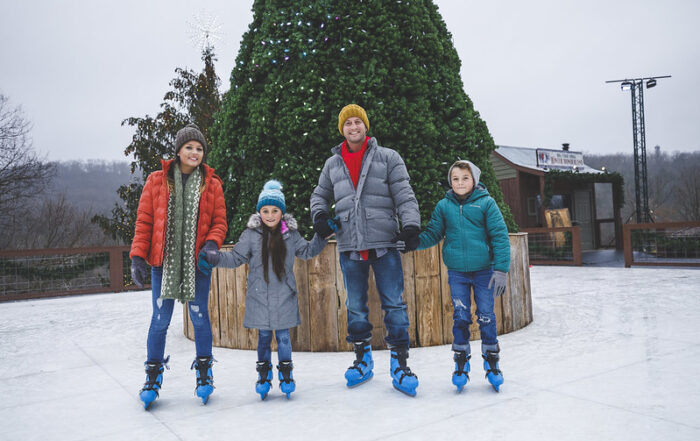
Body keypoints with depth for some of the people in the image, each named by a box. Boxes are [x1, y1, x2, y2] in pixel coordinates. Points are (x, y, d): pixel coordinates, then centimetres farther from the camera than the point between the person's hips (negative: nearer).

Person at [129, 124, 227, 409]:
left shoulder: (212, 184, 5)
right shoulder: (157, 181, 4)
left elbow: (219, 222, 6)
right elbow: (144, 221, 4)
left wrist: (212, 243, -14)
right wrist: (138, 256, -4)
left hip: (198, 262, 0)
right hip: (163, 261, 0)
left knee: (200, 317, 6)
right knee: (160, 320, 5)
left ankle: (204, 372, 23)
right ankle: (153, 375, 22)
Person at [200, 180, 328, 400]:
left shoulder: (290, 234, 4)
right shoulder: (251, 235, -2)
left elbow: (308, 251, 16)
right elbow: (235, 258, 0)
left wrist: (322, 236, 4)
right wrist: (213, 257, -14)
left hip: (284, 295, 1)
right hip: (259, 296, 0)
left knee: (283, 335, 7)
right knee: (263, 336, 9)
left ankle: (285, 374, 22)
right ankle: (263, 375, 24)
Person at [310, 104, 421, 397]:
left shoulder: (388, 158, 4)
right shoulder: (332, 164, 13)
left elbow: (404, 195, -2)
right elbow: (320, 195, 24)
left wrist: (410, 225, -15)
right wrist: (319, 215, 4)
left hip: (385, 243, -3)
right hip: (349, 246, 3)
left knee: (394, 304, -1)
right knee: (355, 306, 12)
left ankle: (399, 363, 10)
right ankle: (362, 358, 27)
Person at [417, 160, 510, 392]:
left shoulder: (486, 203, -4)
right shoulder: (443, 206, 2)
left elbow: (500, 237, -6)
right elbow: (432, 235, 6)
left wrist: (501, 269, -11)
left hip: (484, 270, -1)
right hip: (456, 271, 2)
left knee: (486, 316, 7)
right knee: (460, 317, 8)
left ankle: (491, 362, 25)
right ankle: (461, 363, 22)